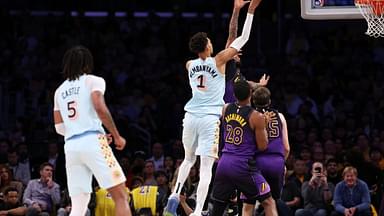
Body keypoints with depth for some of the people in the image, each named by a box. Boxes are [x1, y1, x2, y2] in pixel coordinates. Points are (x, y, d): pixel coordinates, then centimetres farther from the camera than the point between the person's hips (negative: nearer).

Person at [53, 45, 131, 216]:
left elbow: (59, 127, 17)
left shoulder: (60, 91, 19)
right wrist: (117, 136, -5)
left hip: (71, 146, 5)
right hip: (93, 142, -5)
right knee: (121, 197, -2)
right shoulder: (93, 81, 3)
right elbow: (100, 108, -13)